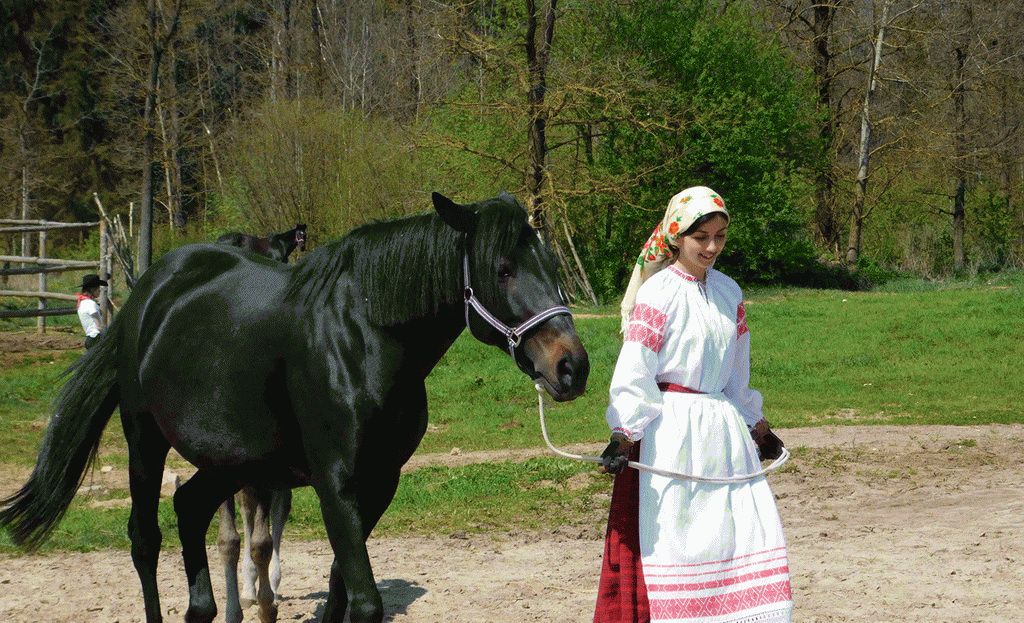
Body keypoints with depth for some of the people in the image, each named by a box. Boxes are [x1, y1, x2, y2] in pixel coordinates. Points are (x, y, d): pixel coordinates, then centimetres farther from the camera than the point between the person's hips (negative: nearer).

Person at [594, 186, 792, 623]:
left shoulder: (728, 292, 10)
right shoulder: (658, 292, -9)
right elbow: (633, 373, -14)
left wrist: (757, 428, 27)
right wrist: (624, 437, -22)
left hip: (723, 431, 6)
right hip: (670, 434, -6)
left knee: (752, 533, 2)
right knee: (669, 538, -3)